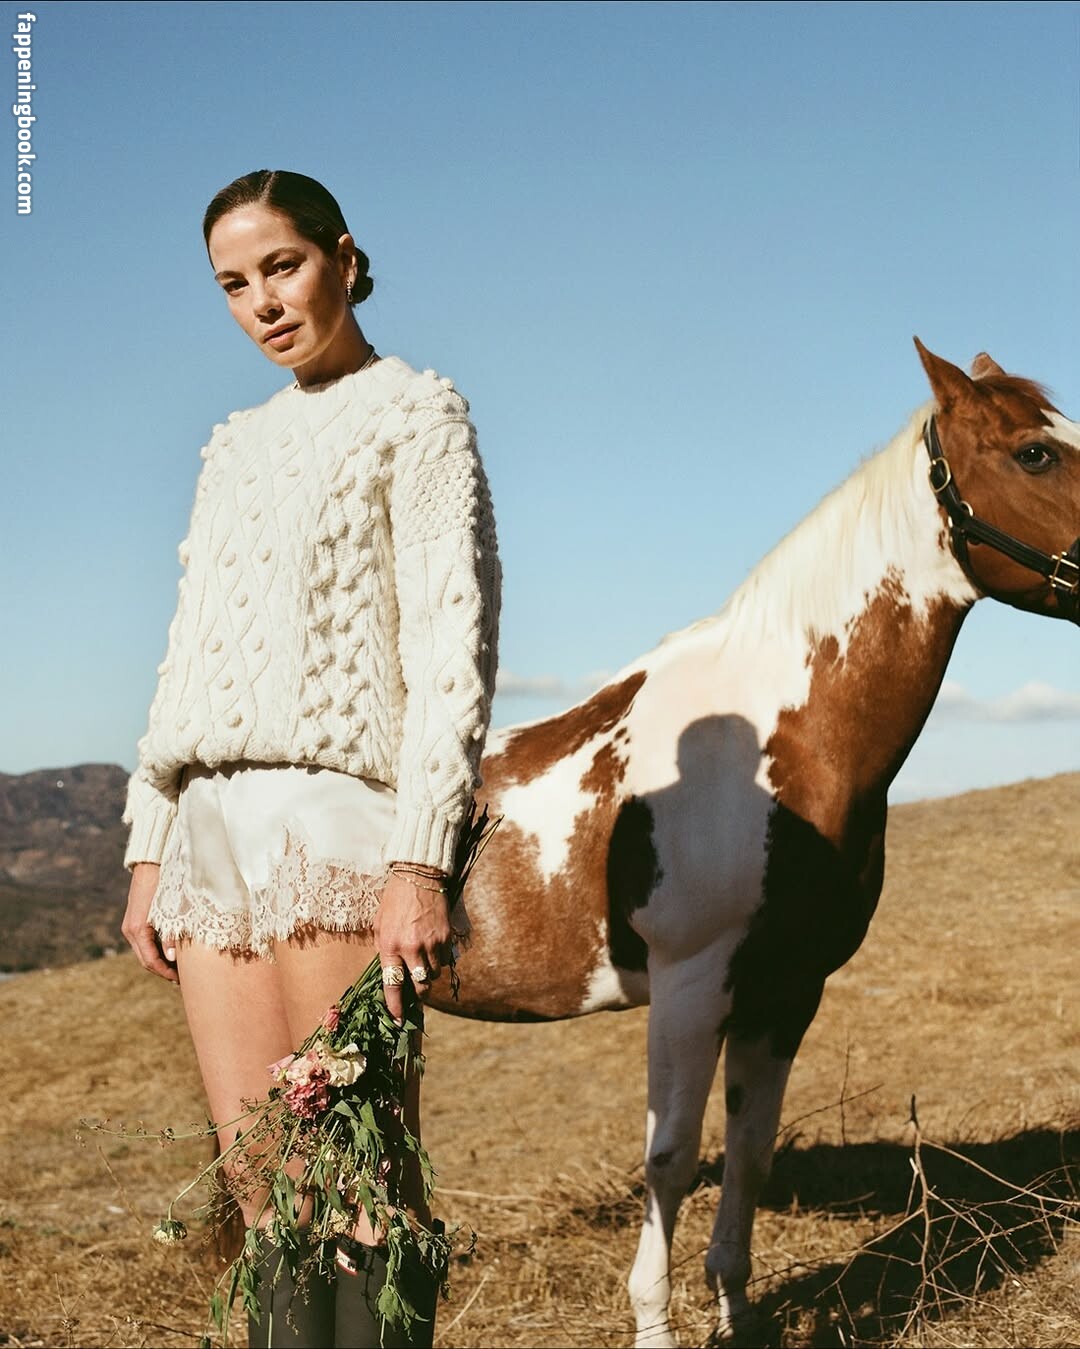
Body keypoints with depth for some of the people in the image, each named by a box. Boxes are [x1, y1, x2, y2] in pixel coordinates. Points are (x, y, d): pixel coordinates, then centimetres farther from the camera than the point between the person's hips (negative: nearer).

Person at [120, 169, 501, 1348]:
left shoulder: (415, 415, 1)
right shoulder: (237, 446, 21)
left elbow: (453, 646, -9)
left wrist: (418, 863, -18)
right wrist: (149, 850, 12)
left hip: (337, 811, -7)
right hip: (214, 828, 7)